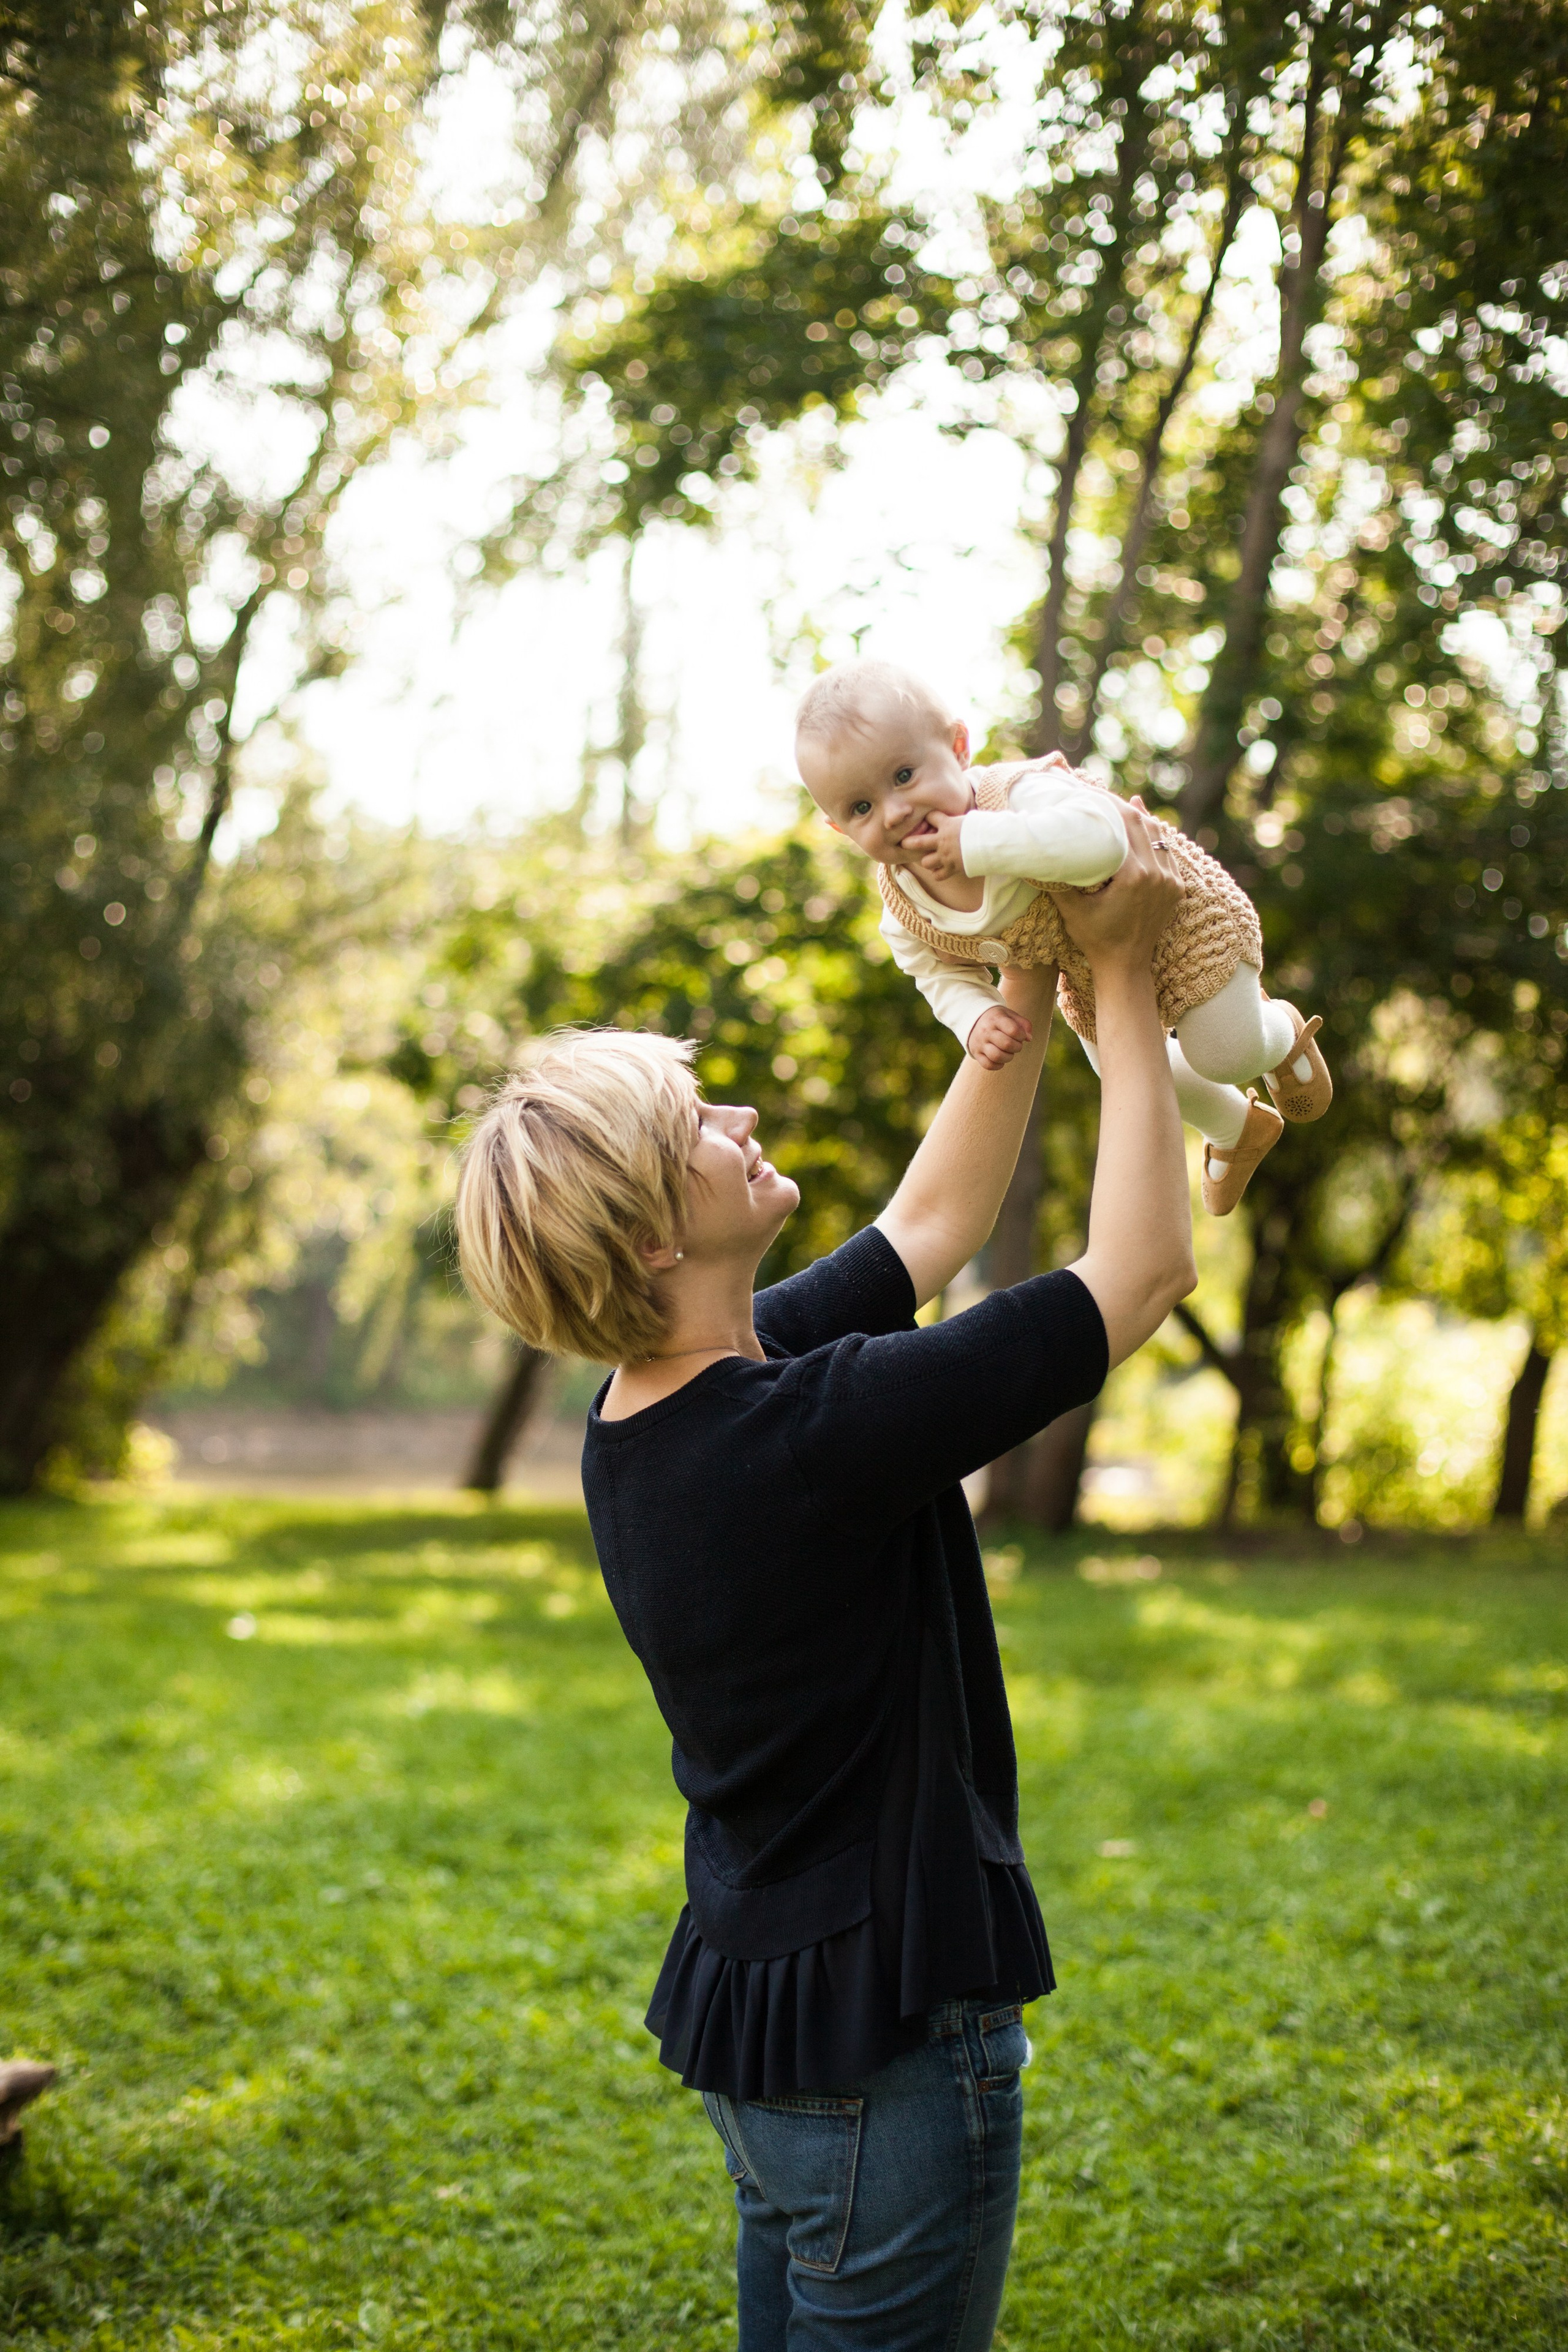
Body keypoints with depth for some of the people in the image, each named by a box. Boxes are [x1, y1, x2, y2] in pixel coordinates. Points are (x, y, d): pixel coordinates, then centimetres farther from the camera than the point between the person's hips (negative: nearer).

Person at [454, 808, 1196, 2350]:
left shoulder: (649, 1420, 1)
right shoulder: (809, 1429, -26)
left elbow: (930, 1225, 12)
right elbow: (1140, 1271, -18)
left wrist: (1029, 981, 6)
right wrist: (1118, 973, -10)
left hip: (750, 2012, 9)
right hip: (878, 2043, -9)